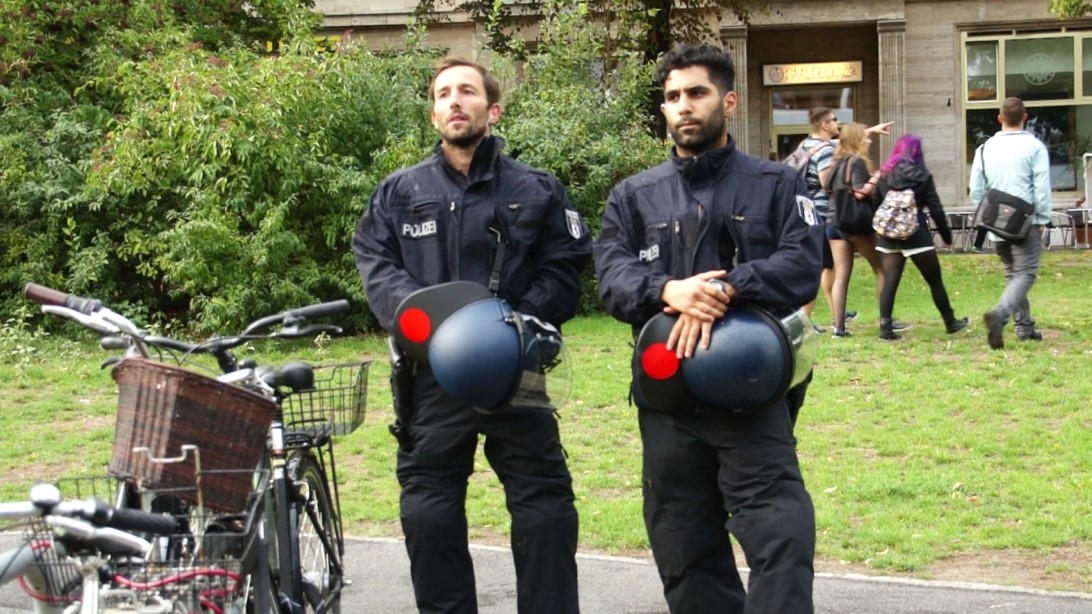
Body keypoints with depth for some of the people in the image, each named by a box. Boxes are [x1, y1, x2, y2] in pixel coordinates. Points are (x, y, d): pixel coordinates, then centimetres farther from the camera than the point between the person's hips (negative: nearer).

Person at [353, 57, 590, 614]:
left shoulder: (537, 191, 8)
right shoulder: (399, 193, 11)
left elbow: (564, 271, 1)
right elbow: (376, 268, 1)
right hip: (431, 375, 1)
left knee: (546, 513, 1)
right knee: (429, 516, 5)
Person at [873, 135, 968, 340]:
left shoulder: (884, 175, 5)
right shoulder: (922, 176, -3)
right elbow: (935, 209, -3)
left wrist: (880, 230, 14)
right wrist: (946, 234, 6)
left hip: (887, 236, 3)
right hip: (916, 235, -3)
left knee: (889, 282, 1)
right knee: (935, 281, 10)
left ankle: (885, 326, -9)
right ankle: (951, 323, 21)